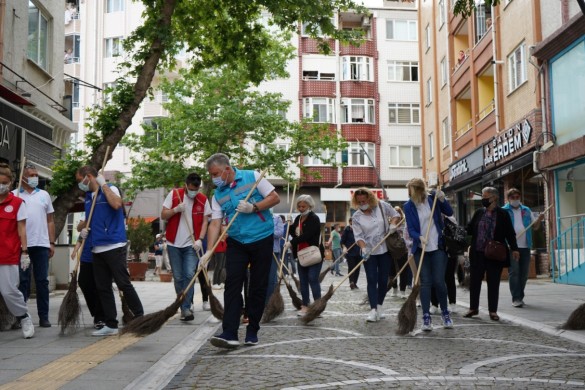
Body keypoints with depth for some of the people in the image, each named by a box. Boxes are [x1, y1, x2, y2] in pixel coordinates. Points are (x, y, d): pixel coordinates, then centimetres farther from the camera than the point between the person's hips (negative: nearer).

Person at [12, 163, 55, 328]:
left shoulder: (44, 195, 12)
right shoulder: (14, 195, 5)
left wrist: (52, 243, 5)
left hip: (41, 244, 2)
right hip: (22, 245, -2)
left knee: (42, 281, 4)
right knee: (22, 281, 2)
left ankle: (44, 316, 8)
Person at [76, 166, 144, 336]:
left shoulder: (109, 189, -4)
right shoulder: (88, 196, 17)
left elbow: (117, 204, -27)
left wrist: (103, 185, -17)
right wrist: (84, 230, 6)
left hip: (114, 246, -8)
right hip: (97, 249, 8)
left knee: (124, 284, -8)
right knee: (103, 288, 7)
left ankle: (140, 318, 2)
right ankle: (111, 325, 12)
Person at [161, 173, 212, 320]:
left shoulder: (203, 200, -1)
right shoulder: (173, 194, -2)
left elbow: (205, 221, 2)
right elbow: (163, 215, 0)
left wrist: (200, 239, -10)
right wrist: (176, 209, -18)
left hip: (192, 244, -1)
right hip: (174, 243, 1)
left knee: (189, 275, -11)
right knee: (178, 277, 6)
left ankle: (186, 308, -8)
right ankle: (184, 305, 20)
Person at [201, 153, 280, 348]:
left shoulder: (253, 177, -4)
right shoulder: (218, 195, 5)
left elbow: (275, 198, -4)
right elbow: (215, 224, -2)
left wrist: (253, 207, -18)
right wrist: (209, 251, -13)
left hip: (262, 239, -3)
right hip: (236, 243, 3)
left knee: (258, 287, 3)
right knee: (232, 285, -9)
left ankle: (252, 332, 13)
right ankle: (229, 333, -11)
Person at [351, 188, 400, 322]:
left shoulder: (382, 206, -3)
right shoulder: (356, 217, -4)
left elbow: (396, 215, 9)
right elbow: (358, 236, -8)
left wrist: (393, 224, -11)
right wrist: (363, 248, -25)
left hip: (385, 249, 1)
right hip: (369, 252, -1)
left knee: (383, 280, 6)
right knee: (372, 280, -8)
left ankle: (379, 307, 18)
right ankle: (373, 310, -12)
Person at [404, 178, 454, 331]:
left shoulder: (433, 199, -3)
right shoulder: (408, 206, -4)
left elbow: (449, 212, 7)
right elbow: (410, 229, -6)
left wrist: (442, 200, -11)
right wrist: (420, 237, -27)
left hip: (438, 247, 0)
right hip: (421, 249, 0)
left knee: (439, 281, -1)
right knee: (425, 282, -2)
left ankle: (445, 313, 20)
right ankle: (426, 317, 2)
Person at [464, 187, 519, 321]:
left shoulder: (503, 214, -1)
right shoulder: (478, 212, 8)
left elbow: (510, 233, -1)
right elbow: (469, 229, 12)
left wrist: (514, 249, -8)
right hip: (477, 253, 3)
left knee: (493, 283, 4)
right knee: (474, 281, 7)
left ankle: (493, 311, 14)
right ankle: (473, 308, 20)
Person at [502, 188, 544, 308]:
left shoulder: (527, 210, 15)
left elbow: (535, 227, 17)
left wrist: (539, 220, -3)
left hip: (525, 246, 5)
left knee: (524, 273, 8)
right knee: (514, 272, -7)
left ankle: (520, 296, 18)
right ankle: (516, 298, -6)